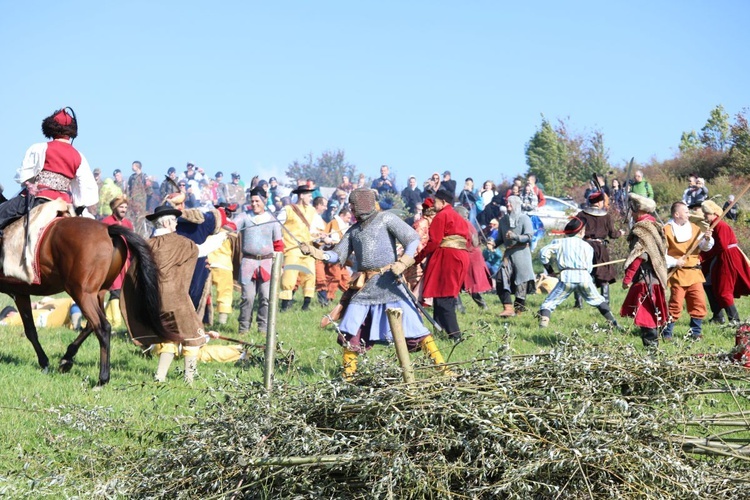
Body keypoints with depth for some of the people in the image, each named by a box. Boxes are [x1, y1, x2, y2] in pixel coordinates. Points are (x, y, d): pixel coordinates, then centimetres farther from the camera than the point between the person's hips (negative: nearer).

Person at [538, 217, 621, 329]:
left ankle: (543, 322, -21)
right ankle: (613, 323, 18)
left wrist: (550, 271, 12)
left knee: (549, 302, 1)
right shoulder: (586, 246, 17)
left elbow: (543, 253, 2)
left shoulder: (559, 242, 14)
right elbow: (589, 268, 11)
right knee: (599, 301, 19)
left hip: (567, 277, -1)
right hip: (584, 277, 2)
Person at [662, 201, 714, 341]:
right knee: (676, 305, -7)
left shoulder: (694, 228, 10)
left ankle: (696, 332, 15)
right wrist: (674, 262, -18)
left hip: (694, 272, 5)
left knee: (699, 303, 3)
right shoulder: (667, 230, -6)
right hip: (678, 273, -5)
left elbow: (705, 247, 5)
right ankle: (666, 333, 4)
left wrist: (707, 239, -16)